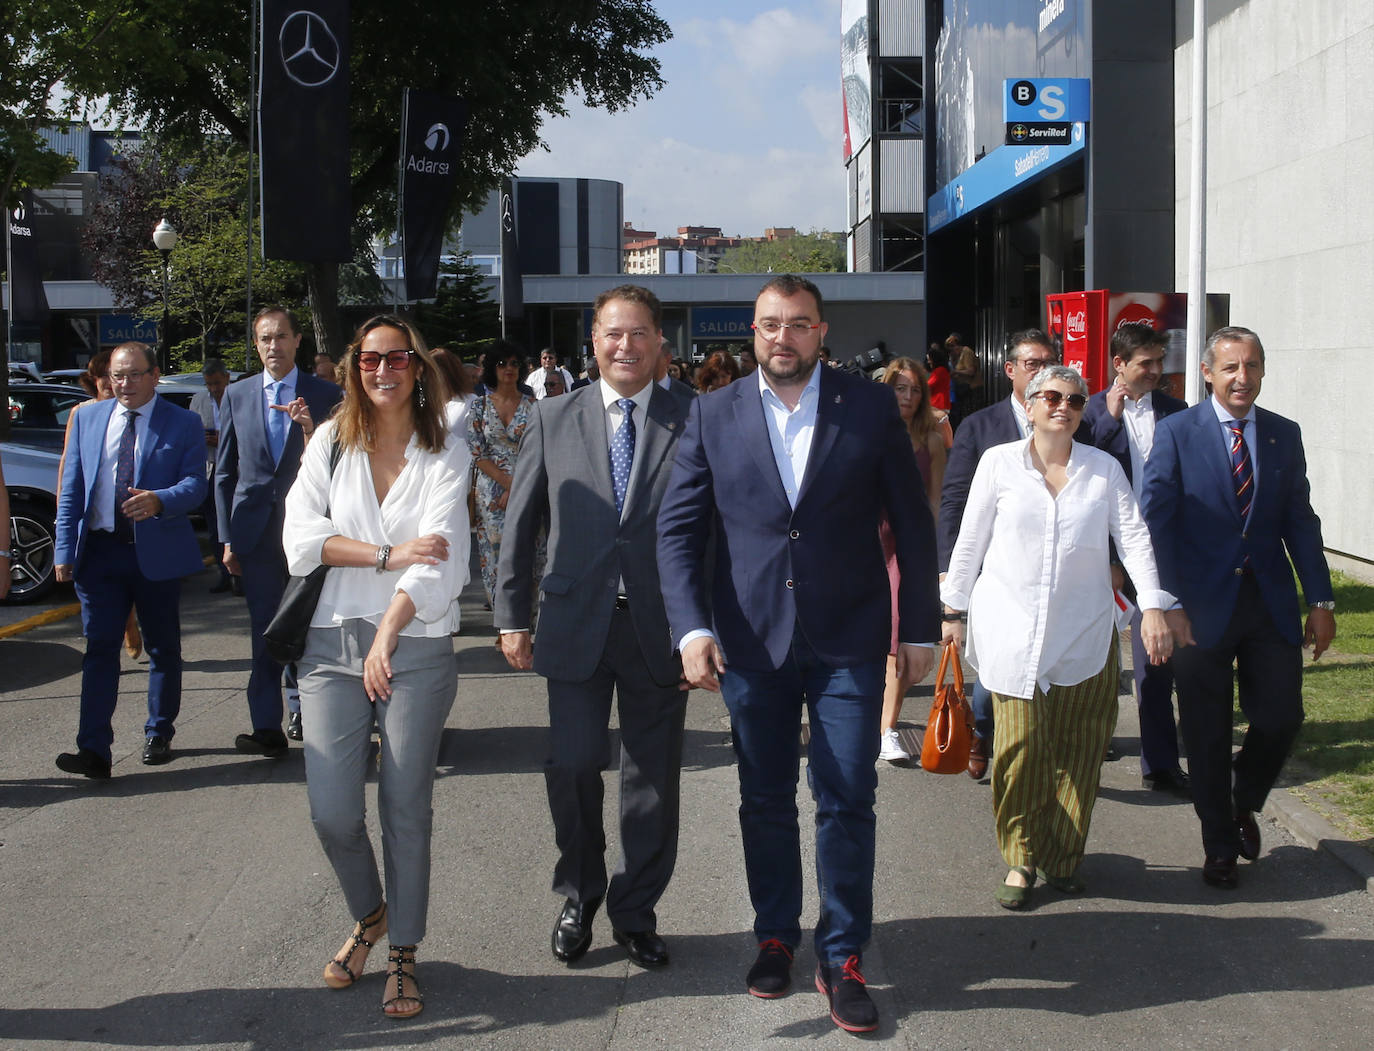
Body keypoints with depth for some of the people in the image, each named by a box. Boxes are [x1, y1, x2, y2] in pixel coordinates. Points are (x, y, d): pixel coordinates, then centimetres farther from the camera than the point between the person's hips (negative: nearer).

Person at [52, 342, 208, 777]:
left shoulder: (183, 424, 0)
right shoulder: (88, 418, 8)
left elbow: (194, 484, -10)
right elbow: (70, 489, 8)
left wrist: (159, 501, -31)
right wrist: (65, 549, 0)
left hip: (157, 550, -1)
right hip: (100, 550, 2)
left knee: (163, 648, 10)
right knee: (99, 648, -3)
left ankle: (159, 735, 25)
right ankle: (93, 749, -6)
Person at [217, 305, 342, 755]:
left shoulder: (325, 395, 3)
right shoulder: (236, 395, 10)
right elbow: (224, 472, 10)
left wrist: (311, 430, -18)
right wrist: (227, 537, 5)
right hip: (256, 529, 1)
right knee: (264, 629, 1)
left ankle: (302, 708, 24)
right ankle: (268, 727, 2)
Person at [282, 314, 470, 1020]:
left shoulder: (445, 454, 1)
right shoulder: (332, 442, 8)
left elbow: (439, 559, -10)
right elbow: (301, 535, -4)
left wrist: (387, 635, -20)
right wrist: (389, 554, -12)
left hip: (417, 648, -2)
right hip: (333, 642, 2)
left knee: (406, 809, 1)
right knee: (332, 811, -1)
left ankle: (403, 955, 17)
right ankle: (368, 916, 27)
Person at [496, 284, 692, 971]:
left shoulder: (693, 420, 1)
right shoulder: (554, 421, 6)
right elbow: (520, 524, 9)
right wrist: (513, 616, 4)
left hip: (660, 628, 0)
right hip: (577, 626, 1)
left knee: (653, 778, 7)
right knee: (573, 764, -4)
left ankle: (636, 912, 25)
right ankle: (578, 899, 21)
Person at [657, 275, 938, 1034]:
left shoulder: (871, 408, -1)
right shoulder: (713, 416, 1)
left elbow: (911, 524, 3)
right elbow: (678, 530, 1)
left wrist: (919, 628, 2)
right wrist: (691, 629, -11)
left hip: (848, 640, -1)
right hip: (751, 641, 1)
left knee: (846, 802, 1)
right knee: (766, 801, 12)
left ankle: (842, 958, 14)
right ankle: (775, 938, 29)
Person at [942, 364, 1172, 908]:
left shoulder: (1104, 469, 8)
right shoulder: (999, 462, 4)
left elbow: (1134, 538, 3)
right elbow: (969, 541, 8)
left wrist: (1152, 606, -9)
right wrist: (954, 609, 8)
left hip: (1084, 632, 2)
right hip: (1013, 629, -2)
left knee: (1077, 749, 2)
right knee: (1020, 745, -7)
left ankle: (1061, 857, 17)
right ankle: (1021, 858, 9)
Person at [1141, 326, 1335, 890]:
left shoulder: (1284, 435, 7)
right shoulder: (1177, 433, -4)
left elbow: (1300, 521, 8)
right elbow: (1157, 523, -7)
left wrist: (1321, 600, 3)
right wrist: (1168, 604, -14)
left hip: (1270, 605, 3)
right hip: (1202, 605, -3)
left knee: (1281, 716, -1)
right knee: (1207, 733, 5)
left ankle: (1243, 802, 30)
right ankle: (1220, 845, 22)